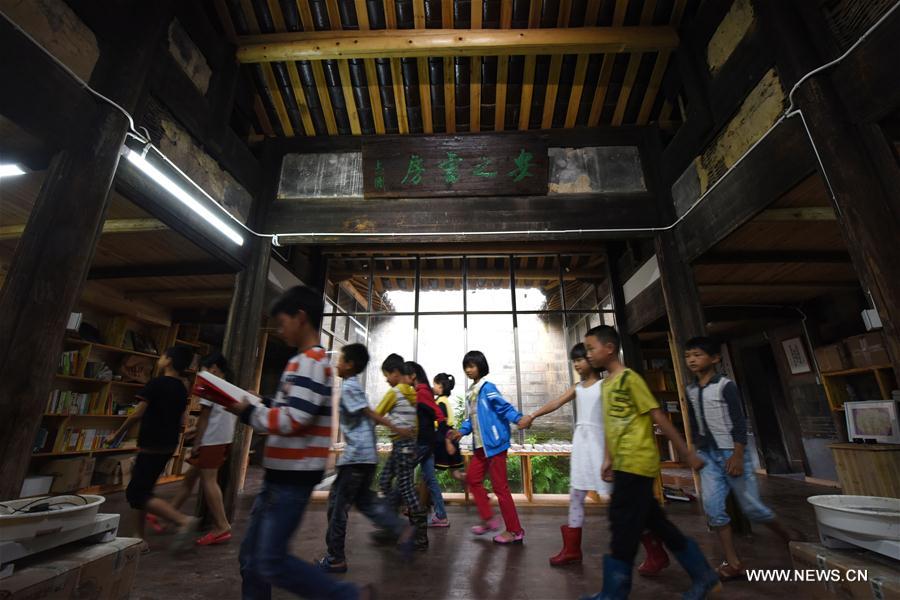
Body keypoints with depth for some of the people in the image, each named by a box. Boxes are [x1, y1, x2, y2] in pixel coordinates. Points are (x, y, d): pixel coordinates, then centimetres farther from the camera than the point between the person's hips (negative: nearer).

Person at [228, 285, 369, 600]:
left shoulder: (309, 361, -17)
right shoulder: (309, 361, 16)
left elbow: (294, 420, -25)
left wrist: (249, 413, -10)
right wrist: (251, 407, 10)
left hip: (293, 477, -10)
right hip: (282, 475, 10)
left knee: (272, 563, -4)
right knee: (252, 557, 16)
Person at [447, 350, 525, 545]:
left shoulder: (488, 388, -15)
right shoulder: (470, 392, 11)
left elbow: (505, 407, -21)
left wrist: (519, 419, -36)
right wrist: (461, 432, 3)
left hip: (494, 443, -9)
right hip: (481, 445, 9)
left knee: (500, 486, -1)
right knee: (472, 478, 16)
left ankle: (515, 531, 14)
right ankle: (488, 519, 29)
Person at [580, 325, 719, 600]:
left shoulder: (629, 378, -13)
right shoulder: (607, 383, 12)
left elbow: (658, 417, -12)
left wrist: (687, 453, -9)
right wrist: (608, 459, 15)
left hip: (636, 464, -9)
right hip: (624, 465, 9)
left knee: (623, 530, -1)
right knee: (655, 523, 18)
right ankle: (703, 576, 34)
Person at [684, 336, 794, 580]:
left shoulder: (726, 386, -11)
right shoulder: (690, 390, 6)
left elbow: (739, 423, -13)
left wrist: (737, 455, -18)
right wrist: (696, 452, 13)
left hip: (730, 452, -5)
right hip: (708, 455, 5)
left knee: (751, 506, 5)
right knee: (712, 507, -4)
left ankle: (791, 541, 34)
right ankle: (733, 563, 6)